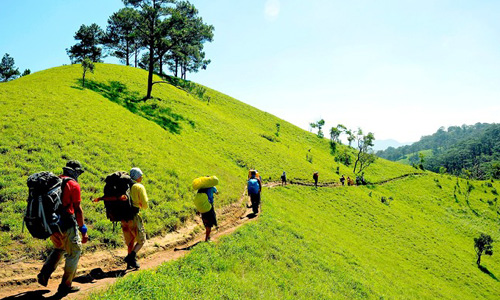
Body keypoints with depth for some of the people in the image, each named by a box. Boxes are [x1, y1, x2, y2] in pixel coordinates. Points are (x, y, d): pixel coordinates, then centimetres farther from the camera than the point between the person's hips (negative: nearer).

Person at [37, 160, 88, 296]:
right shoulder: (73, 185, -10)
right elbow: (78, 209, -11)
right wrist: (83, 229, -5)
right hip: (67, 225, -7)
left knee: (59, 248, 29)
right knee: (74, 253, 8)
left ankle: (44, 274, 15)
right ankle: (65, 285, 12)